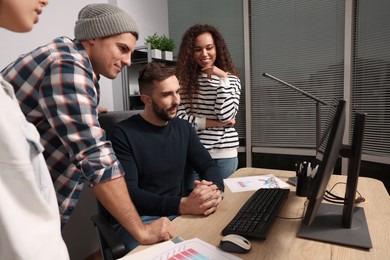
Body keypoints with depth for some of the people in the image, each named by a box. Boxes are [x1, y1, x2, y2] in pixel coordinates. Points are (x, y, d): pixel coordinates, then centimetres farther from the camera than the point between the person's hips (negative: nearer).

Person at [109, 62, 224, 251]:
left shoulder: (184, 128, 6)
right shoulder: (123, 134, -13)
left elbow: (208, 166, 5)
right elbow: (128, 193, -20)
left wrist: (215, 189, -20)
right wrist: (182, 205, -34)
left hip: (178, 213, 5)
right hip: (138, 220, -4)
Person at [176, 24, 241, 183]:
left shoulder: (231, 79, 1)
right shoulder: (184, 79, 1)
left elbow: (226, 116, -12)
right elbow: (179, 118, -8)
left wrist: (222, 79, -14)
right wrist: (214, 123, -11)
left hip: (225, 154, 1)